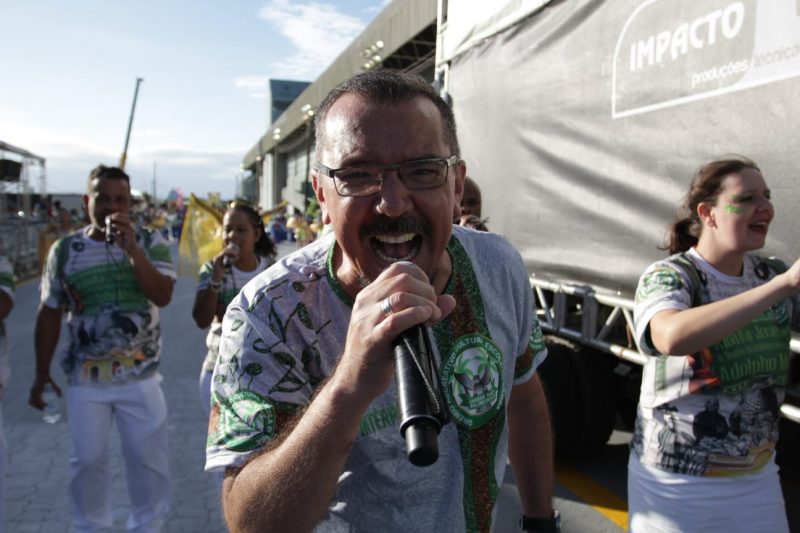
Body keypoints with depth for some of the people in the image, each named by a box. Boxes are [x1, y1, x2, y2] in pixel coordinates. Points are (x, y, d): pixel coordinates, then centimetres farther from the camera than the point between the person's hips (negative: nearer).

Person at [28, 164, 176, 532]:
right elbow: (49, 314, 5)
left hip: (140, 376, -1)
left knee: (148, 459, 9)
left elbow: (162, 296, -17)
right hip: (84, 379, 1)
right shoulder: (64, 250, 0)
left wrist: (131, 248, -23)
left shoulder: (151, 243, -4)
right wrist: (42, 373, 7)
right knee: (88, 460, 12)